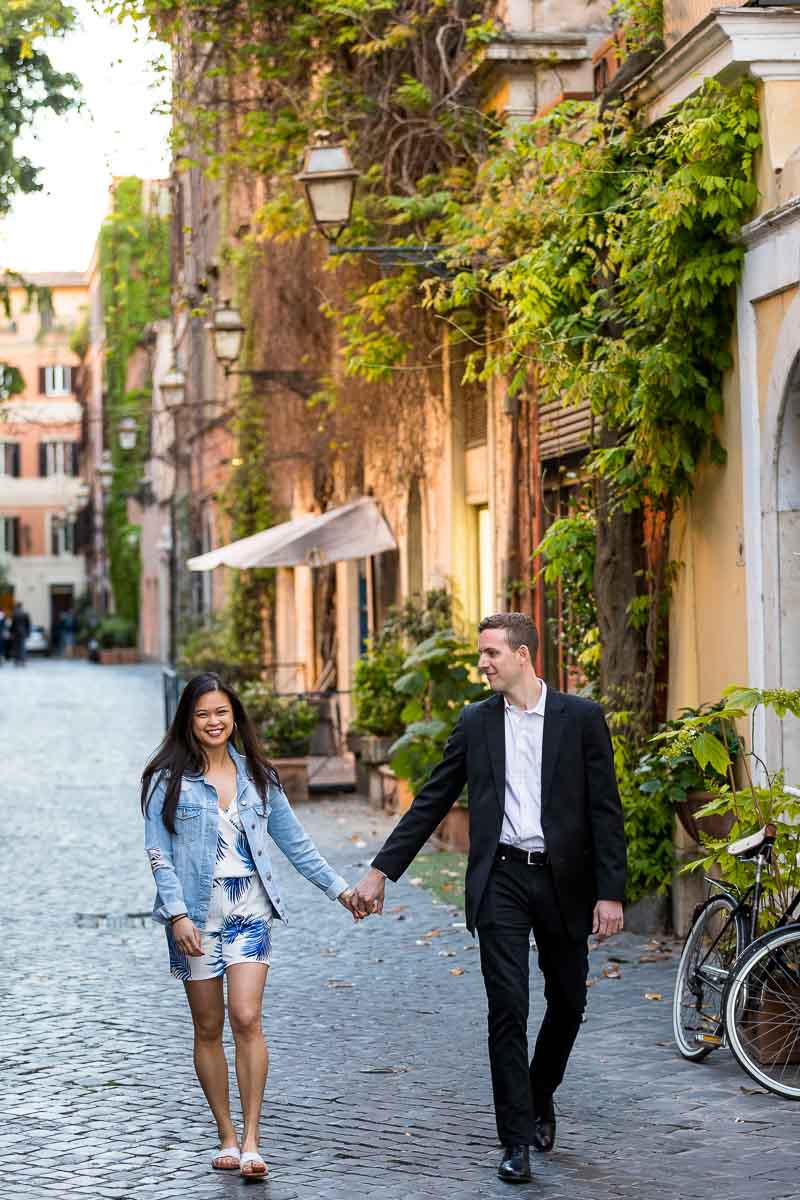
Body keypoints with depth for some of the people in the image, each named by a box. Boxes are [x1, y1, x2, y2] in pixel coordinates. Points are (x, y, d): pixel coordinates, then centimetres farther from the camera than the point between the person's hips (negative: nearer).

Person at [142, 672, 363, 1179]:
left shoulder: (257, 776, 9)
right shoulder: (169, 779, 0)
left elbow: (295, 841, 14)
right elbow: (159, 853, -3)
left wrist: (339, 888, 10)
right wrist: (177, 914, -13)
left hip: (249, 908, 1)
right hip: (196, 910, -1)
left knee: (246, 1019, -13)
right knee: (208, 1027, 5)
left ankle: (251, 1141, -10)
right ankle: (227, 1137, 16)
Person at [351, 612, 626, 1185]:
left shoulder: (581, 717, -2)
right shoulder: (475, 722, 5)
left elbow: (605, 810, -3)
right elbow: (431, 802, 9)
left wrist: (610, 892, -10)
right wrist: (382, 869, 4)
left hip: (563, 879, 0)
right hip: (501, 879, 0)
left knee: (568, 1003, 12)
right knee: (508, 1008, -6)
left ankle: (540, 1096, 38)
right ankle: (518, 1140, 0)